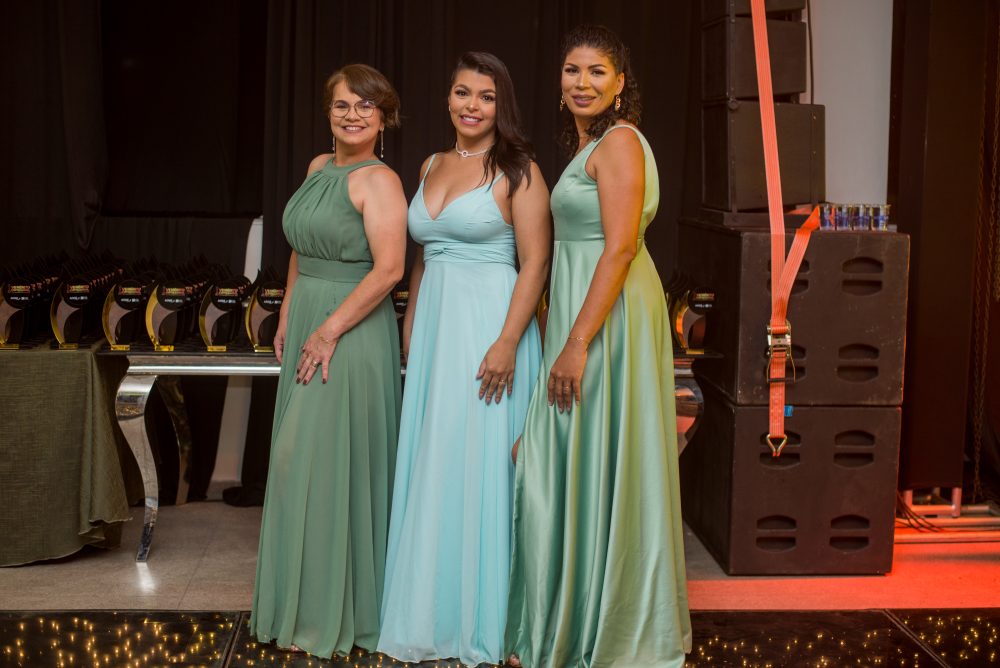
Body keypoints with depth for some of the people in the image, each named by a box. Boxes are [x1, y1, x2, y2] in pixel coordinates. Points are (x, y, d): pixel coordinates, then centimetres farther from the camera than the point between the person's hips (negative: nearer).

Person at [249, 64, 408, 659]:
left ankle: (332, 616, 10)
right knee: (300, 459, 13)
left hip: (352, 331, -8)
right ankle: (308, 601, 26)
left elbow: (388, 268, -21)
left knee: (331, 461, -3)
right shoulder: (320, 167, 12)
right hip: (308, 325, 8)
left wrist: (329, 330, -20)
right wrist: (287, 319, 15)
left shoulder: (379, 180, -12)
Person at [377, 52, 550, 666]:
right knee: (430, 470, 10)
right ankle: (433, 615, 23)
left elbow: (535, 264, -12)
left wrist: (507, 343, -20)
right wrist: (410, 331, 16)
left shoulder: (517, 171, -6)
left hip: (490, 330, -6)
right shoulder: (432, 166, 14)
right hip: (434, 330, 7)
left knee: (480, 469, -1)